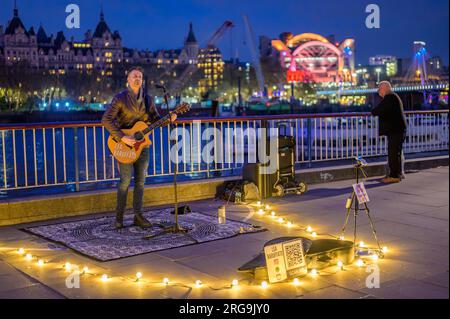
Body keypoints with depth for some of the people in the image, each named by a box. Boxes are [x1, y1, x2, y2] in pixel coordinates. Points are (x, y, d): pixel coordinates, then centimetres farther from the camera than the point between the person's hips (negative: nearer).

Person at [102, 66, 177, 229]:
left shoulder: (148, 99, 8)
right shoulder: (120, 98, -7)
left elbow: (156, 119, 12)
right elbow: (106, 120, -15)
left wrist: (169, 119, -9)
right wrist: (122, 138, -22)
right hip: (124, 145, -5)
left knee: (140, 180, 6)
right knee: (125, 180, -8)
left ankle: (138, 216, 13)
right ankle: (119, 217, 5)